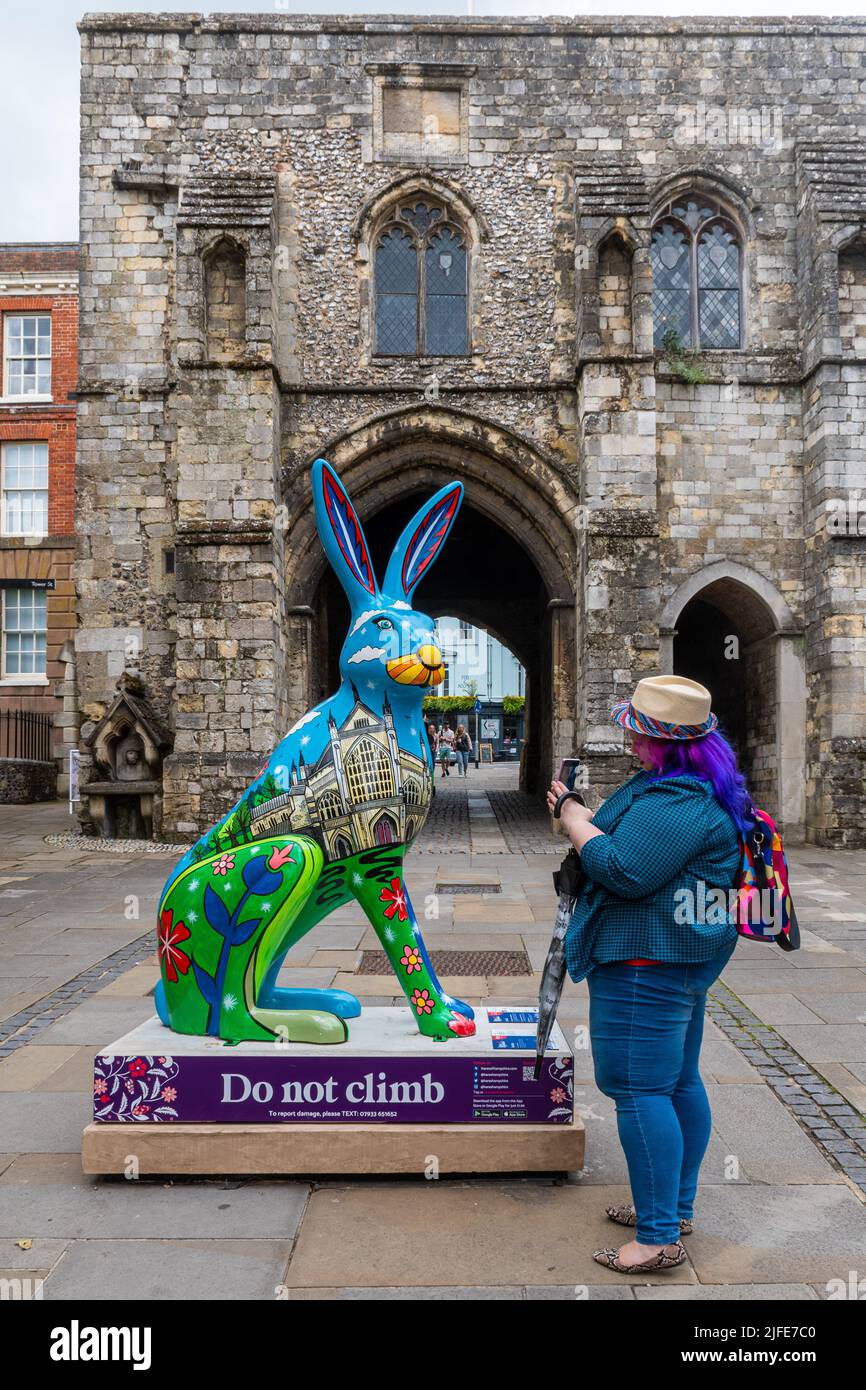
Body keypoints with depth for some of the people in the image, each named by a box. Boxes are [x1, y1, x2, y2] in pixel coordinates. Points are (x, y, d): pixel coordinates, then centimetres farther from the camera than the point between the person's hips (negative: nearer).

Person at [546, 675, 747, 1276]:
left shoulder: (676, 802, -24)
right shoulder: (704, 788, 13)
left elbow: (625, 871, -28)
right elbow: (645, 841, 21)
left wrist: (573, 818, -15)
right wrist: (584, 814, 8)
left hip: (648, 961, -12)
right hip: (684, 957, 12)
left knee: (639, 1089, -4)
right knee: (679, 1082, 18)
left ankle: (659, 1238, 4)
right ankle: (676, 1208, 33)